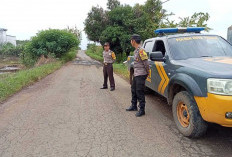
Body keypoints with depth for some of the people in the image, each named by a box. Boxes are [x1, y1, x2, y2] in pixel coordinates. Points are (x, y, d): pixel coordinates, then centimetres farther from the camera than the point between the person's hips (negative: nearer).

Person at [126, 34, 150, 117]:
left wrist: (147, 72, -8)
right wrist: (134, 73, 17)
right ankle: (134, 106, 32)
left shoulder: (141, 50, -17)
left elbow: (146, 63, -18)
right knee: (134, 90, 18)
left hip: (140, 75, -10)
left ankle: (142, 110, 7)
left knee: (140, 93, -4)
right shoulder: (136, 50, 14)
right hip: (136, 74, 10)